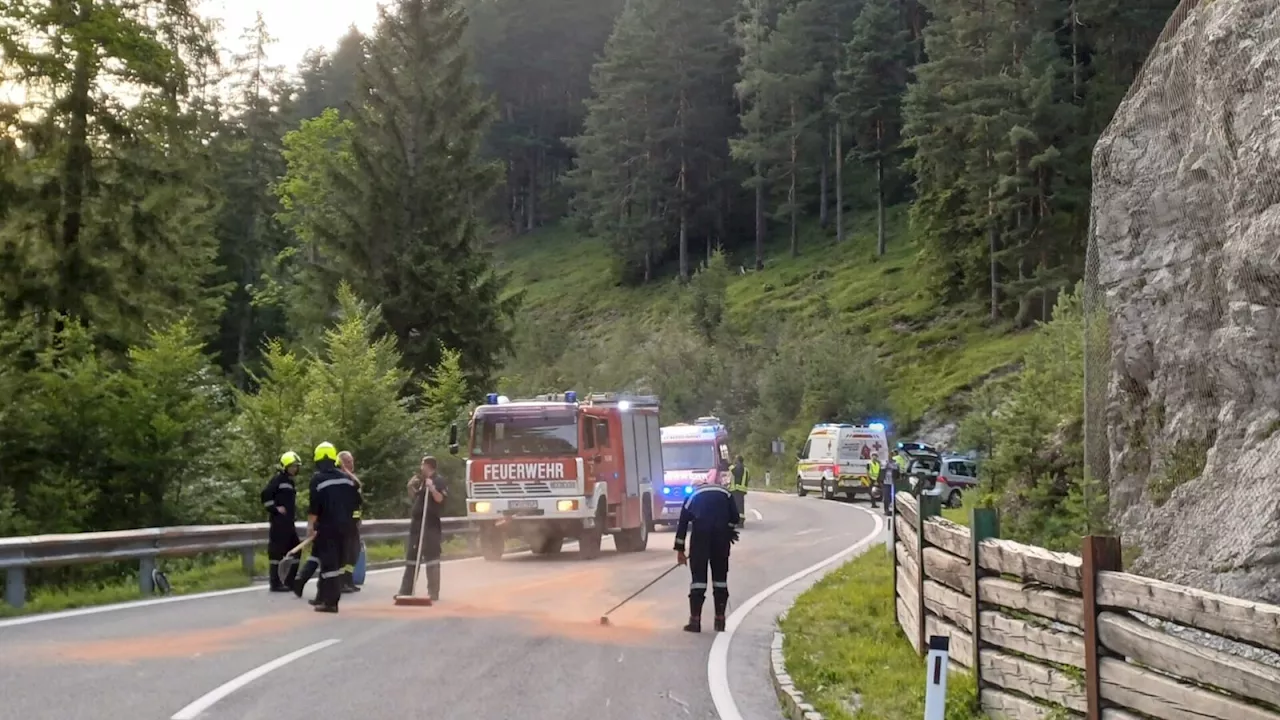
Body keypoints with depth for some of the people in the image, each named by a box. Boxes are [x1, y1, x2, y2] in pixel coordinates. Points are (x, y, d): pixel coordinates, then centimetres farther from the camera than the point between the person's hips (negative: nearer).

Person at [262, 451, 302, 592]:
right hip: (279, 521, -10)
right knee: (277, 551, -7)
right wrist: (275, 509, -17)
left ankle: (290, 581, 16)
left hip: (288, 522, 10)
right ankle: (275, 583, -6)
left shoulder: (290, 481, 20)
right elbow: (265, 494, -19)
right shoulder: (278, 479, -8)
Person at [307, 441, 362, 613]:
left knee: (329, 562, -6)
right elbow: (357, 501, 11)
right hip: (345, 525, 6)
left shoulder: (317, 479, -8)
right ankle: (324, 596, 25)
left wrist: (310, 524, -5)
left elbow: (314, 505, -14)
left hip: (327, 525, -6)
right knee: (336, 560, 15)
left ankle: (330, 602, -10)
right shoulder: (346, 478, 9)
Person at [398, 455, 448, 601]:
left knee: (431, 557, -7)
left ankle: (433, 593, -4)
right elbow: (414, 498, 24)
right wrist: (411, 487, 10)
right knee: (411, 557, 11)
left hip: (431, 525, -9)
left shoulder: (438, 481, -8)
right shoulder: (422, 481, 17)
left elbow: (441, 499, -19)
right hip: (417, 523, 9)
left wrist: (432, 488, -31)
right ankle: (405, 590, 17)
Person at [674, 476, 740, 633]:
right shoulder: (724, 492, 25)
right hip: (721, 533, 1)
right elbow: (734, 516, 12)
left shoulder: (692, 496, 25)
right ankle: (720, 620, 13)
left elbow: (682, 524, 23)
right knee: (720, 575, 11)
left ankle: (695, 620, 0)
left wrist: (680, 550, 28)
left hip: (701, 533, -1)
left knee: (698, 575, 4)